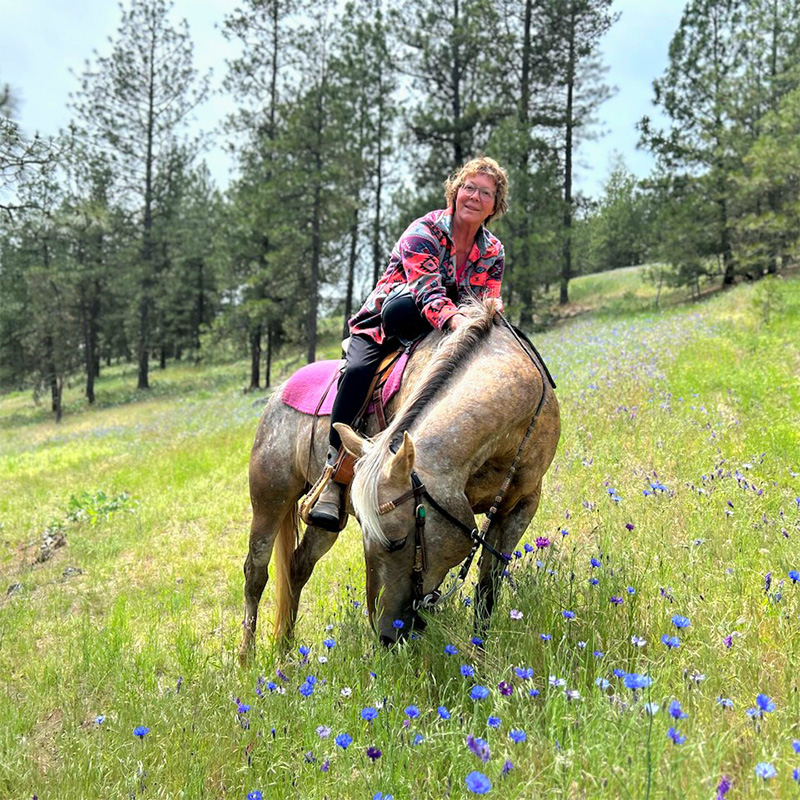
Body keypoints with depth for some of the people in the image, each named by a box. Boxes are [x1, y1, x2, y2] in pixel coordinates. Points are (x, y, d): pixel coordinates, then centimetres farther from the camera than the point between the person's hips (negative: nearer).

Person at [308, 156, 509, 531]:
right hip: (382, 326, -5)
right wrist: (458, 321, -51)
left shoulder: (494, 252, 3)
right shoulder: (423, 232, -15)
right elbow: (428, 292, -31)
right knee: (359, 370, -34)